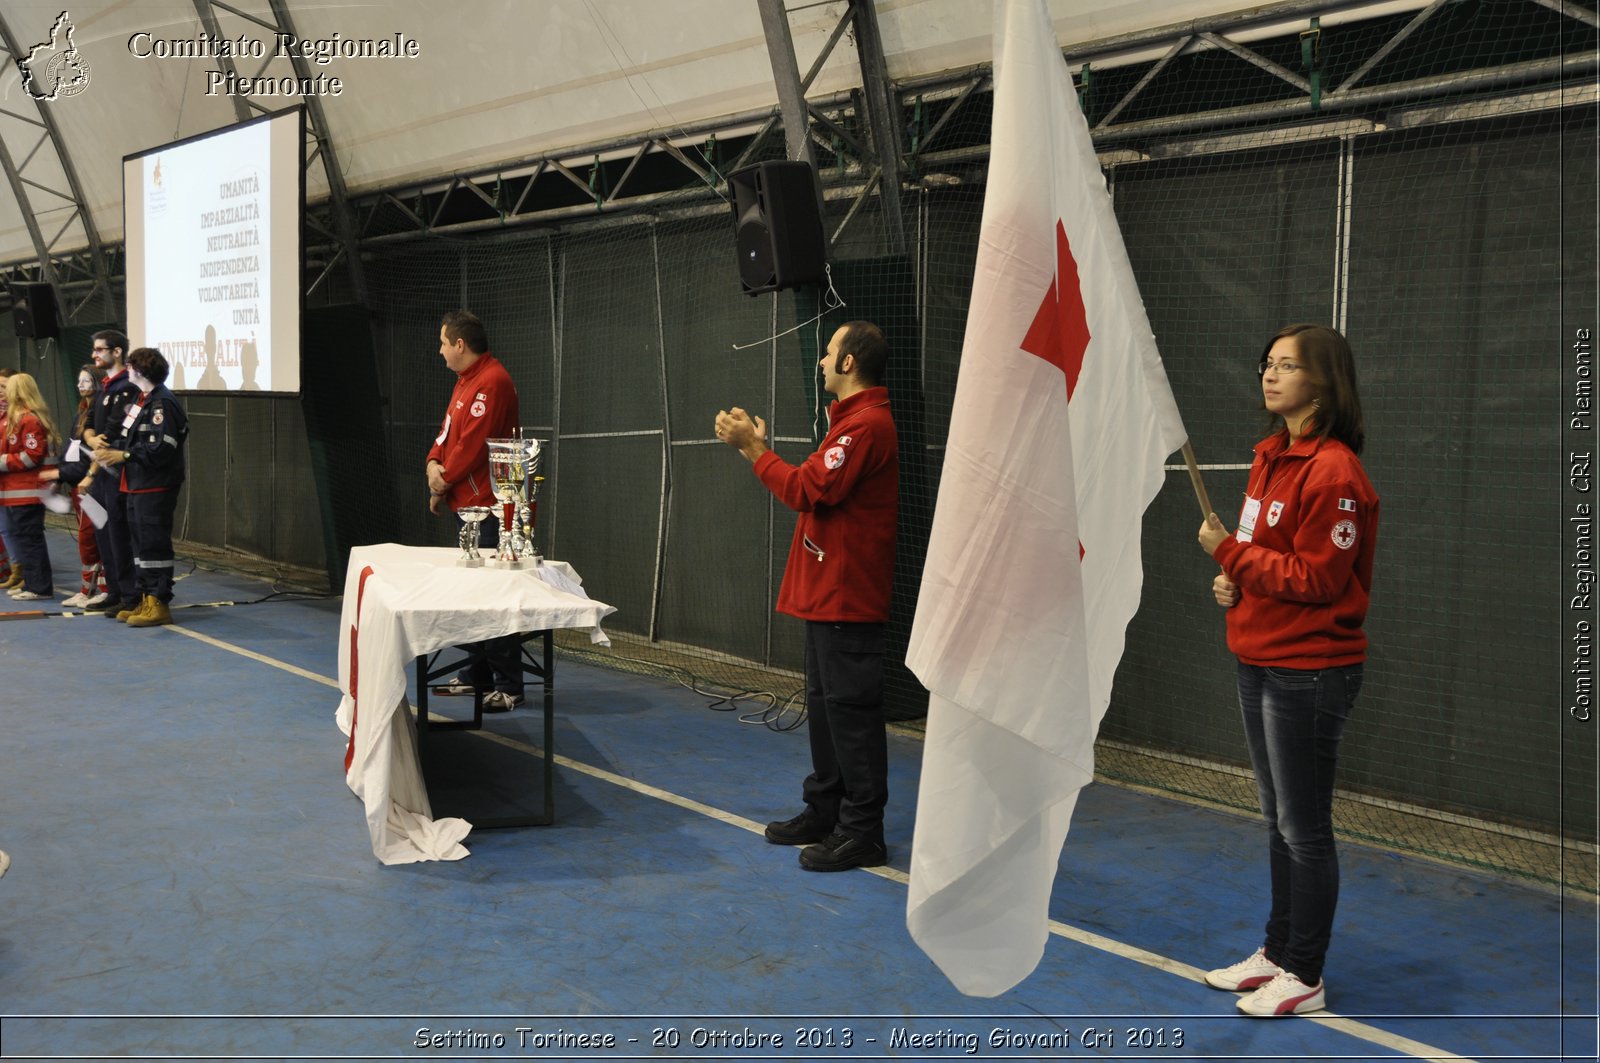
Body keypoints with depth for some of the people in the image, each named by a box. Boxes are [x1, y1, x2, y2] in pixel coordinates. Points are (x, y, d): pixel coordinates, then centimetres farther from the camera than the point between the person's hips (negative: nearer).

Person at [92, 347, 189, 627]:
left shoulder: (162, 403, -15)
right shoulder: (141, 400, 16)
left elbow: (161, 449, -21)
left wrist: (124, 456, -16)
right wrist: (112, 454, 4)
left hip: (156, 488, -10)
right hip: (137, 485, 10)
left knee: (153, 544, -5)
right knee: (140, 542, 14)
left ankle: (159, 603, 1)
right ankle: (145, 600, 22)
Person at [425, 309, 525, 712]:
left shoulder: (491, 382, -16)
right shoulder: (466, 381, 17)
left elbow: (472, 445, -20)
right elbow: (448, 432, 17)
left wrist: (443, 484, -8)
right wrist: (434, 464, -3)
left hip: (487, 506, -11)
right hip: (469, 503, 11)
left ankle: (508, 687, -5)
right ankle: (478, 676, 26)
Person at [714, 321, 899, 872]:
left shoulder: (867, 424, -17)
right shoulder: (852, 420, 19)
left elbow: (807, 490, -21)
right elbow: (815, 489, 17)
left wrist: (753, 448, -11)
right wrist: (759, 447, 14)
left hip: (847, 596, -11)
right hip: (829, 593, 11)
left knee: (850, 710, -6)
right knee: (825, 704, 17)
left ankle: (862, 832, 0)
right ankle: (824, 811, 28)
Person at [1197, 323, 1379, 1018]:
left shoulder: (1333, 472, -18)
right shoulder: (1271, 459, 10)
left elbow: (1315, 579, -19)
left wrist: (1230, 552, -15)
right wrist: (1236, 583, 3)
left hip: (1309, 671, -10)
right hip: (1259, 664, 10)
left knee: (1305, 830, 2)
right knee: (1279, 822, 19)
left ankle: (1304, 978, 15)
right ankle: (1276, 953, 32)